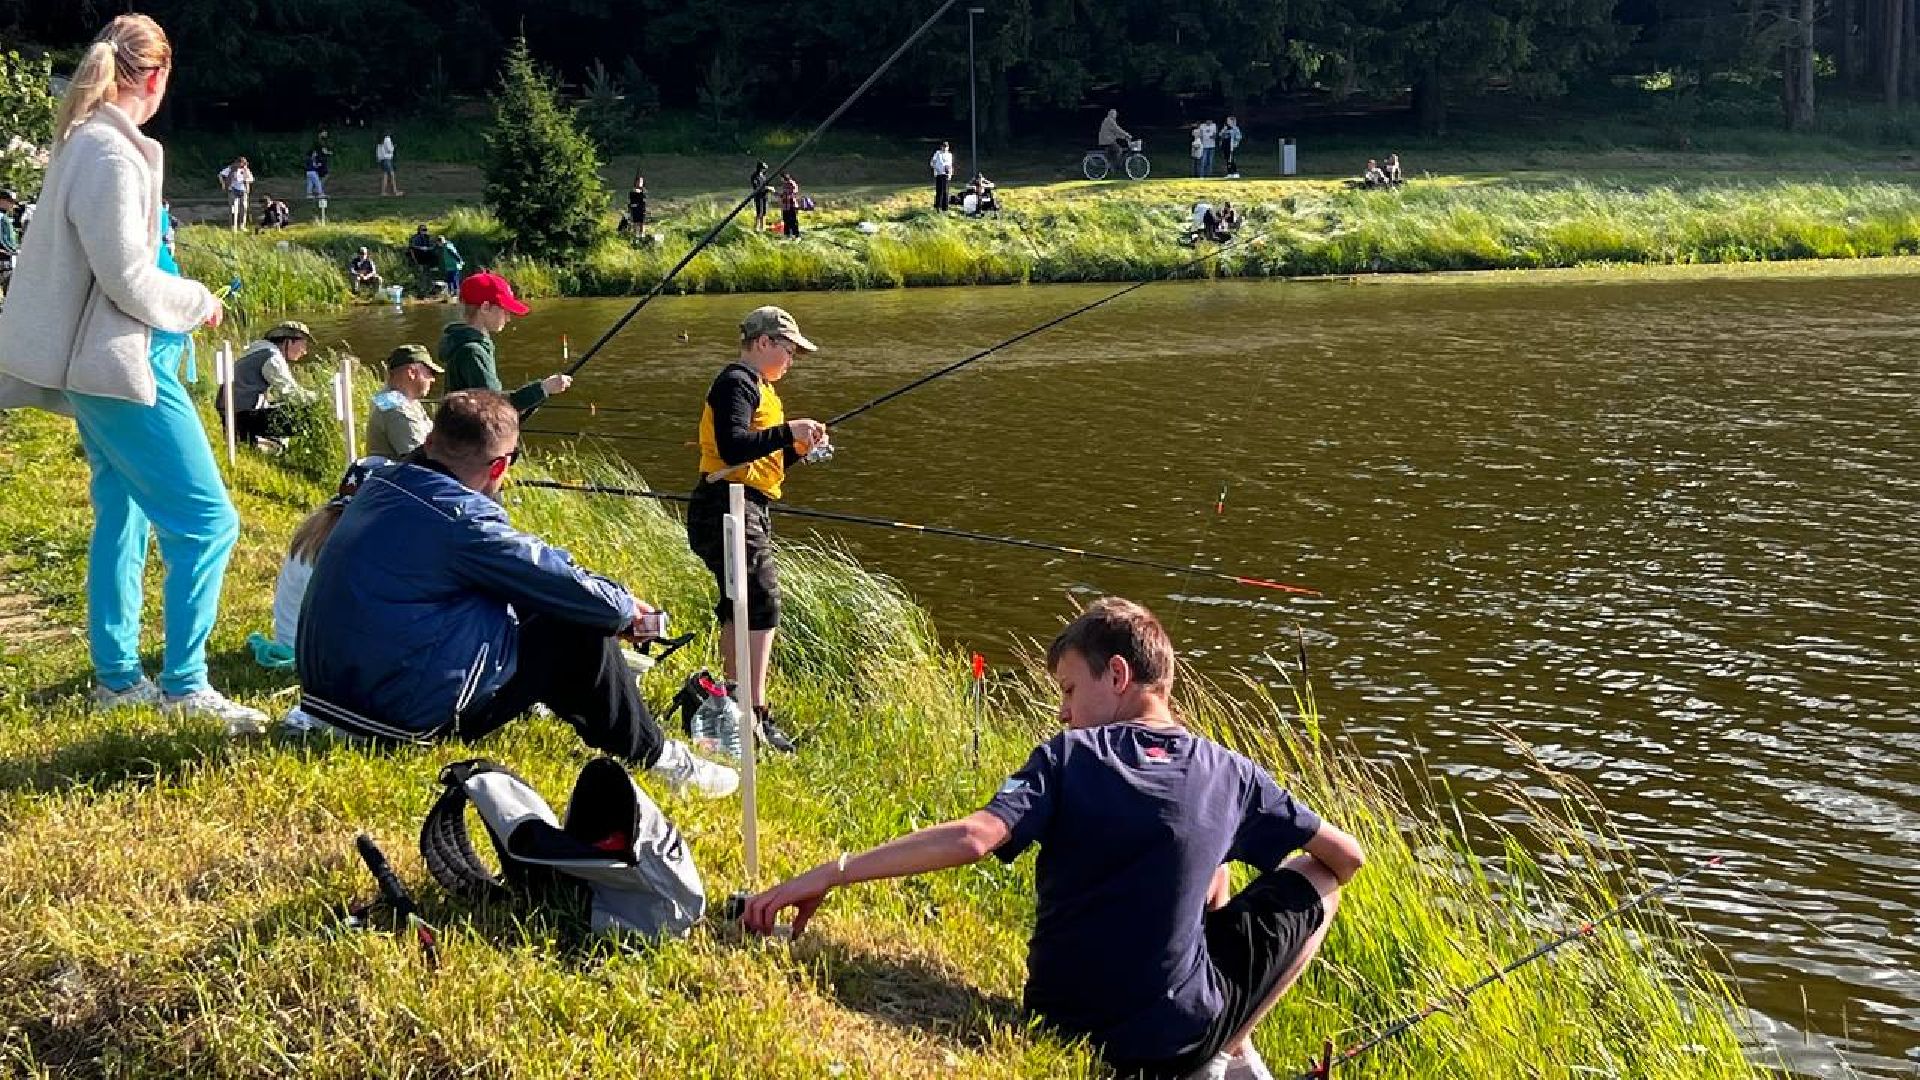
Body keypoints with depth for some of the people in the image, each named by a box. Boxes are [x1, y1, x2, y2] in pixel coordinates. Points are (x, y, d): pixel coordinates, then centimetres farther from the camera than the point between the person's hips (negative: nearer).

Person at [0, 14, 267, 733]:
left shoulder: (81, 142, 11)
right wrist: (198, 302, -5)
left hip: (99, 365, 11)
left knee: (123, 515, 16)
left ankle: (116, 676, 23)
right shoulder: (111, 155, -20)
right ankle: (184, 684, -6)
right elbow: (130, 281, -20)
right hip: (123, 362, -11)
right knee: (208, 521, -9)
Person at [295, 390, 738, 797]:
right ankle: (653, 757, 17)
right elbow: (569, 588, -17)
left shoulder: (381, 484, 5)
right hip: (411, 718, -9)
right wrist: (627, 609, 5)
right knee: (583, 633, -2)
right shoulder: (463, 519, -23)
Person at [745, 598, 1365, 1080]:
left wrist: (829, 874, -21)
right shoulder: (1230, 775, -1)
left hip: (1062, 1023, 2)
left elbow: (973, 838, -22)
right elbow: (1347, 856, 7)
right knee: (1316, 878, 22)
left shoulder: (1069, 757, -6)